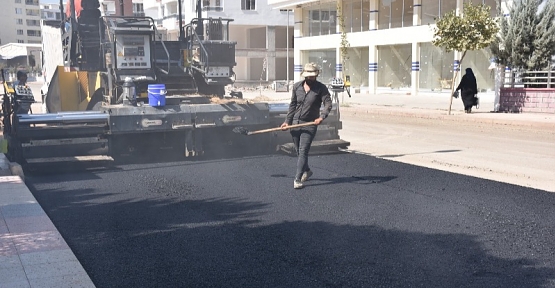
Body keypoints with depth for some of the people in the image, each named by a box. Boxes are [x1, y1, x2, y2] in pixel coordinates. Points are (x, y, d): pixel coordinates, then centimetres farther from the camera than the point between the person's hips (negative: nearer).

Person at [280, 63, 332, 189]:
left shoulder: (321, 88, -5)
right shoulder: (297, 86, 5)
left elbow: (328, 104, -14)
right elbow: (292, 105, 13)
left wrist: (321, 117, -30)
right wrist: (287, 121, 10)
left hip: (310, 124, -4)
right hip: (295, 123, 4)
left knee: (303, 151, -11)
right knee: (299, 151, 14)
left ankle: (298, 179, -11)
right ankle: (306, 171, 38)